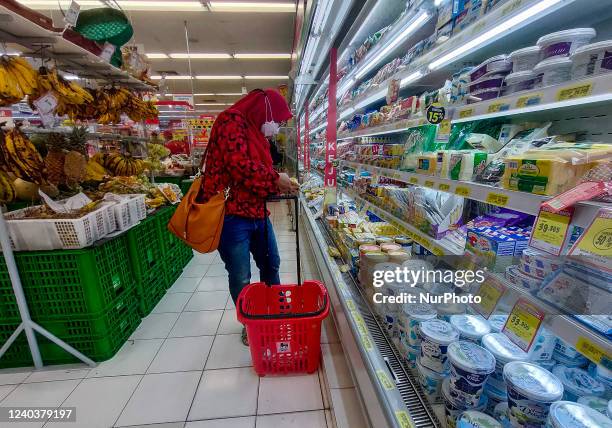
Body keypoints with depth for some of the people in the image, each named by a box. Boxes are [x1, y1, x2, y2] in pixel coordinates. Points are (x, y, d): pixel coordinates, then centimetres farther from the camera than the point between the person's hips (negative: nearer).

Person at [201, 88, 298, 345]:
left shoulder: (257, 134, 19)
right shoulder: (231, 122, -10)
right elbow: (239, 165, -23)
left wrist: (279, 187, 6)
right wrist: (274, 180, -12)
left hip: (257, 213, 10)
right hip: (232, 215, -9)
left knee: (271, 264, 20)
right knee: (241, 278, 6)